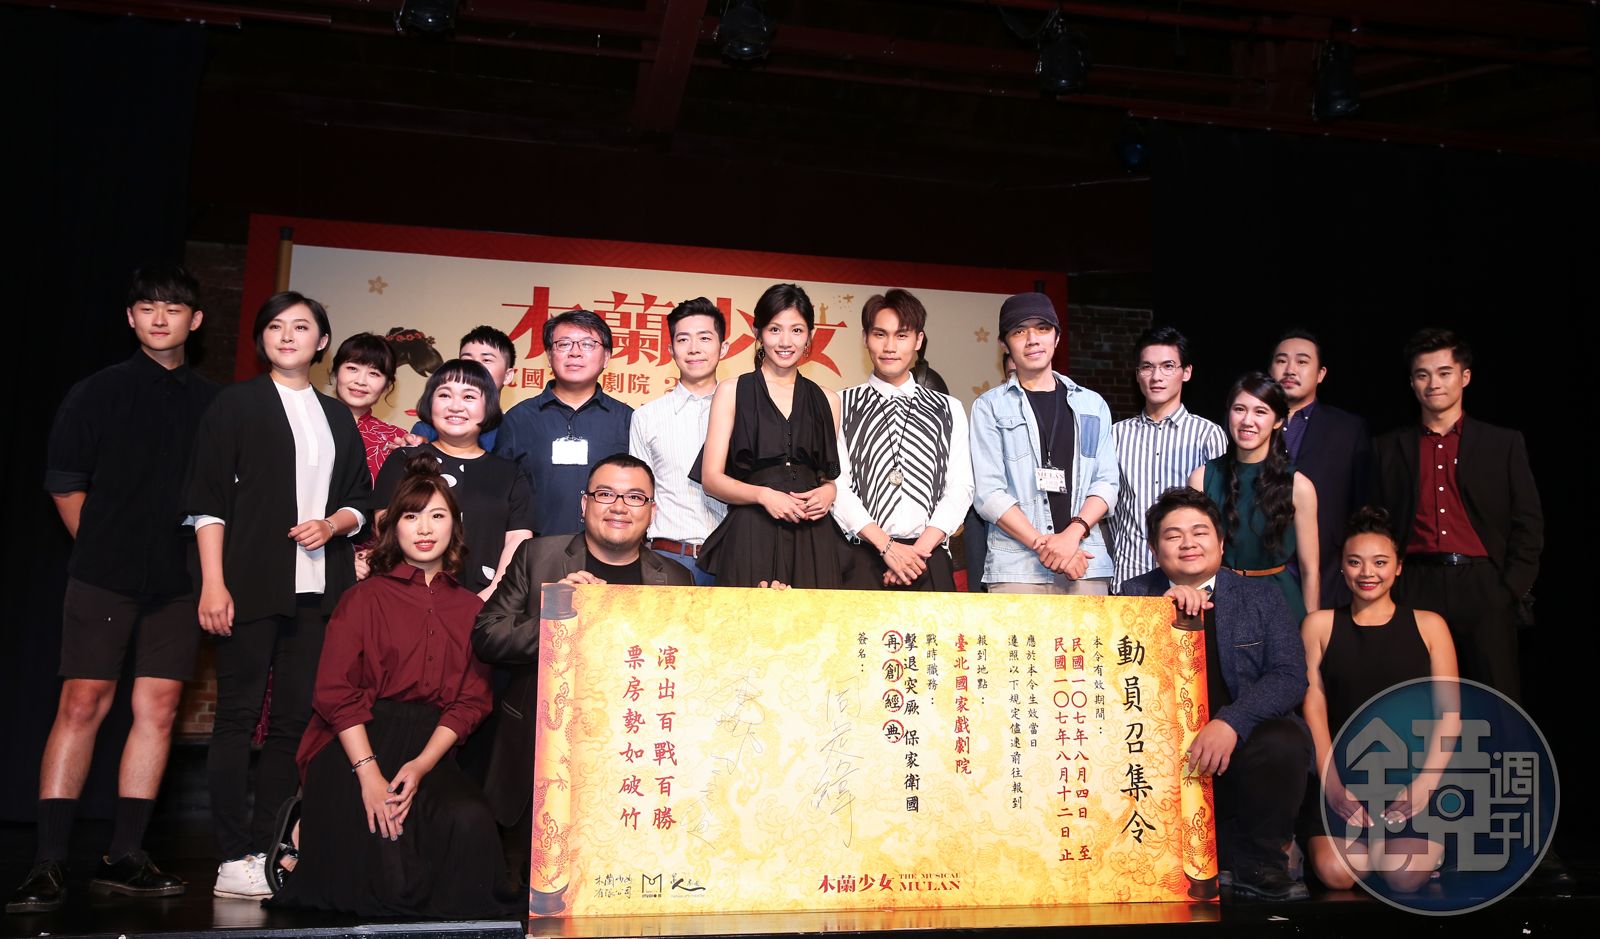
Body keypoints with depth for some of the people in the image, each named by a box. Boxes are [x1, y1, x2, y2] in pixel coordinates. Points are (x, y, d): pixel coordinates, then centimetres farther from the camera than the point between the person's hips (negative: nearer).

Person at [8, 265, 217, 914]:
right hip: (102, 577, -2)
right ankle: (48, 866, 0)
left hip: (177, 581, 2)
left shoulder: (210, 403, 9)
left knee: (158, 710, 2)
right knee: (82, 705, -5)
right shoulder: (96, 393, 5)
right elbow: (65, 485, 6)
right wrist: (105, 550, 5)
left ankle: (123, 859, 10)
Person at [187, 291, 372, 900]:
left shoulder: (337, 417, 18)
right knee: (238, 714, -3)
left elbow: (361, 500, 19)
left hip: (318, 587, 4)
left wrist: (332, 524, -4)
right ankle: (235, 859, 0)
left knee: (295, 717, 3)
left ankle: (266, 850, 10)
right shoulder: (236, 404, 6)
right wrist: (213, 582, -10)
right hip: (252, 583, -4)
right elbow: (208, 500, -1)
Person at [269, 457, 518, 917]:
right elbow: (335, 692, -5)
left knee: (470, 821, -29)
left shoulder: (470, 608, 12)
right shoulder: (365, 598, 5)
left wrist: (421, 766, -12)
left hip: (430, 748, 3)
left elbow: (471, 701, 4)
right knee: (384, 880, -21)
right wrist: (369, 773, -17)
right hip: (358, 742, -3)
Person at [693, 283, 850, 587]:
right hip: (750, 537, -2)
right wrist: (763, 495, -15)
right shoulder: (732, 391, 6)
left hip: (813, 538, 2)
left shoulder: (826, 400, 14)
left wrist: (829, 491, -1)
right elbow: (711, 478, 1)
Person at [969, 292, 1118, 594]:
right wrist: (1044, 545, -11)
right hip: (1015, 569, -2)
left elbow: (1106, 482, 8)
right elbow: (988, 492, -2)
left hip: (1088, 566, 2)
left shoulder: (1092, 405, 16)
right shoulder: (990, 406, 7)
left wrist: (1072, 534, -9)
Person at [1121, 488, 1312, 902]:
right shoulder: (1134, 596, 10)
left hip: (1239, 741, 0)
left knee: (1284, 742, -33)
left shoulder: (1262, 598, 10)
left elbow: (1290, 677, -4)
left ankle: (1258, 865, -7)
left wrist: (1230, 722, -22)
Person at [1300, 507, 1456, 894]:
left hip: (1413, 775, 1)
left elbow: (1449, 713, 4)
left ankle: (1433, 847, 13)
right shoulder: (1320, 625, 10)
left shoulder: (1428, 625, 10)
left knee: (1406, 878, -21)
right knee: (1337, 874, -24)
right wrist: (1332, 785, -9)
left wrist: (1424, 785, -9)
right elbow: (1314, 708, 3)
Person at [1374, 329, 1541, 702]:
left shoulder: (1505, 443, 10)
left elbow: (1528, 524, 7)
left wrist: (1513, 590, -2)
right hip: (1417, 590, 1)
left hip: (1484, 588, 0)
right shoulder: (1390, 447, 12)